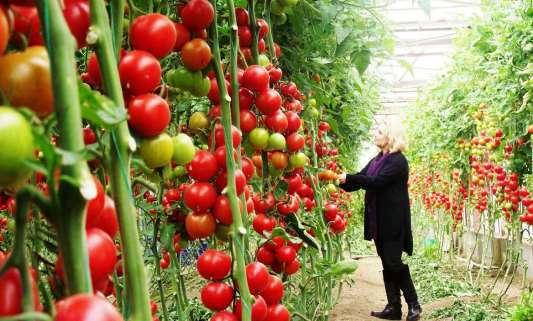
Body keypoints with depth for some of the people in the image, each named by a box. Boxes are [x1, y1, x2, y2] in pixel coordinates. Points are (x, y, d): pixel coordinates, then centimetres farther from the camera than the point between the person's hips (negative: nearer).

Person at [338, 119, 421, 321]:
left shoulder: (398, 161, -11)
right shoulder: (376, 160, 13)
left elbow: (377, 181, -22)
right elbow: (361, 181, 12)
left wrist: (348, 178, -21)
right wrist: (340, 181, -3)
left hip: (393, 221, -8)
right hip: (379, 221, 8)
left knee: (394, 263, -6)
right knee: (387, 264, 10)